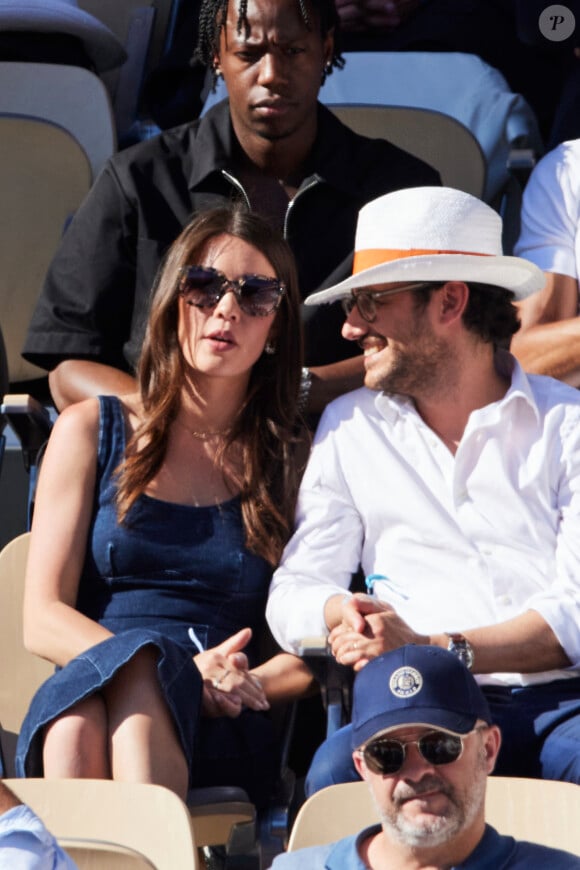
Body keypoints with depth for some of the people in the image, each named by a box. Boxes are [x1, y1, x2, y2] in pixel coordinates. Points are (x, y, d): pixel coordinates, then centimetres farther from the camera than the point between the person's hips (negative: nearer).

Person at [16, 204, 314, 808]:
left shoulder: (295, 460, 17)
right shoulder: (91, 430, 16)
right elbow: (43, 620, 6)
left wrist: (240, 685, -14)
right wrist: (189, 674, -13)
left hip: (219, 738, -1)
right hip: (82, 703, 1)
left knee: (137, 676, -37)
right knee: (78, 719, -38)